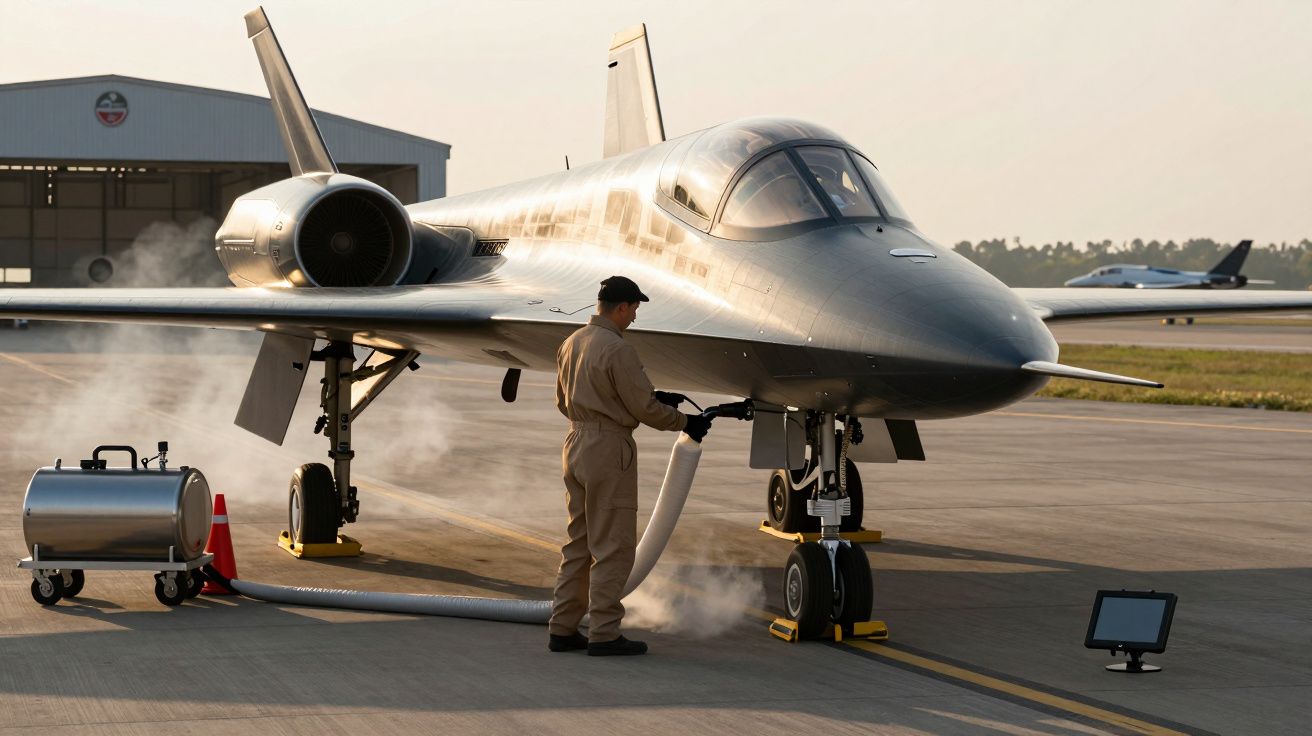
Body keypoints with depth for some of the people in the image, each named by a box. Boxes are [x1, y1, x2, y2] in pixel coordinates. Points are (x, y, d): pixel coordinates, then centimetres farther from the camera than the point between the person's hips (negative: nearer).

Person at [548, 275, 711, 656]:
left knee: (579, 542, 15)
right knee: (613, 546, -2)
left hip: (576, 443, 9)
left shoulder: (571, 343, 10)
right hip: (609, 449, -9)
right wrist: (685, 422, 2)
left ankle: (563, 628, 17)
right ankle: (604, 633, -1)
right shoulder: (617, 350, -17)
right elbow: (644, 408, -15)